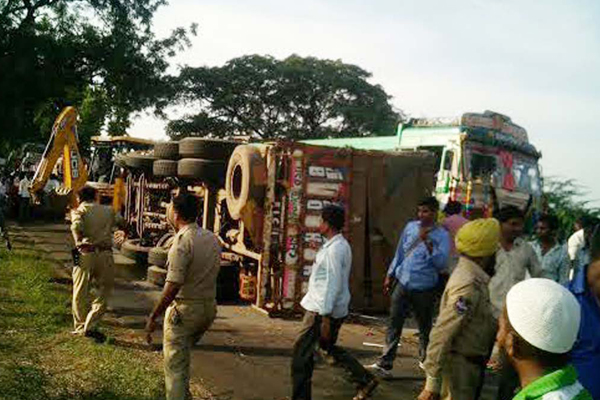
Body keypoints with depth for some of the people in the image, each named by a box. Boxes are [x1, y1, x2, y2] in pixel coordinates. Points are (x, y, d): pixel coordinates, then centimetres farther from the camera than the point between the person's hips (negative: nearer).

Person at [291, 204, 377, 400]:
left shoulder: (335, 248, -20)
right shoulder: (339, 245, 12)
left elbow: (333, 284, -23)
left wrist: (325, 317, -23)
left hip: (322, 310, -10)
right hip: (323, 308, 10)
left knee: (301, 351, -1)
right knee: (328, 346, 23)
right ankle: (365, 379, 24)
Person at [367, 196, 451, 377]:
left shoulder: (441, 236, -9)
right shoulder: (410, 227, 4)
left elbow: (441, 263, -20)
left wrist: (427, 242, -27)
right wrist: (390, 276, 17)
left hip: (424, 289, -3)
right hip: (402, 283, 3)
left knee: (425, 327, 14)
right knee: (394, 324, 3)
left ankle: (425, 360, 36)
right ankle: (385, 364, 7)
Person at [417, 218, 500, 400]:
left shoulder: (471, 276, 5)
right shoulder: (468, 285, -26)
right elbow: (442, 335, -28)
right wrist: (432, 382, -26)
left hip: (469, 364, 10)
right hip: (461, 366, -10)